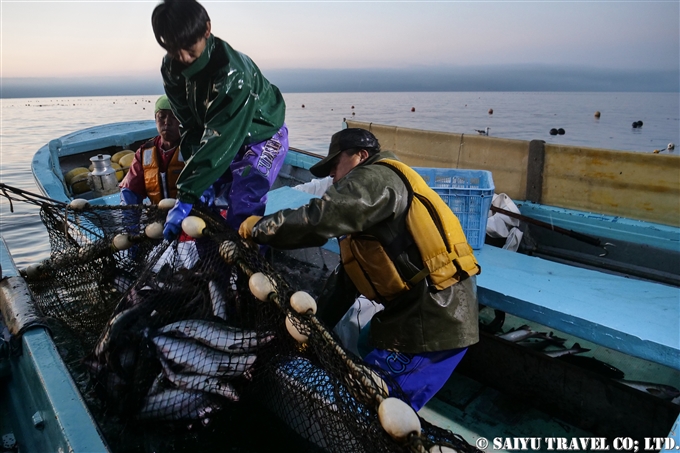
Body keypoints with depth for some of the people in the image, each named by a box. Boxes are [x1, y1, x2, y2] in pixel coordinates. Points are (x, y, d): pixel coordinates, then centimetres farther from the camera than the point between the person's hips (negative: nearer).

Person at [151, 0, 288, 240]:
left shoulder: (233, 72, -36)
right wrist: (201, 180, -22)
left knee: (242, 210, -20)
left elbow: (219, 139, -40)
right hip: (223, 138, 7)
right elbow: (191, 126, -10)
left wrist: (187, 197, -42)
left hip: (262, 136, -7)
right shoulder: (171, 69, -14)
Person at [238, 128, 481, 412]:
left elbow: (318, 219, -23)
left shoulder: (377, 178, -8)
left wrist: (258, 228, -7)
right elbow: (346, 277, 21)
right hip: (417, 313, 10)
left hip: (434, 317, -10)